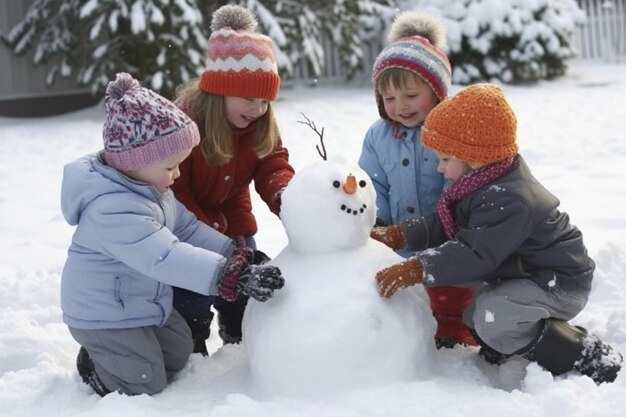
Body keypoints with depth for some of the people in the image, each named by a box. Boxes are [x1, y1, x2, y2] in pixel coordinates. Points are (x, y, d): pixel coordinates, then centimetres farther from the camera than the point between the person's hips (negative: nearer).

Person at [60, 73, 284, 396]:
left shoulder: (148, 187, -1)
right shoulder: (114, 211, -36)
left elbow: (186, 227, 4)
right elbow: (166, 258, -45)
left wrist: (235, 254, -7)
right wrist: (231, 277, -49)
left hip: (140, 305, 10)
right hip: (104, 317, -10)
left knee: (178, 352, 20)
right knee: (144, 385, -3)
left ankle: (106, 353, 30)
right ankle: (92, 362, 20)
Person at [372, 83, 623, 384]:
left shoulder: (507, 200, -32)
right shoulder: (485, 184, 1)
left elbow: (476, 254, -39)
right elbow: (443, 226, 5)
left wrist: (415, 270, -43)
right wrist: (399, 235, -8)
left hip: (560, 283, -11)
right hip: (524, 274, 11)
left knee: (493, 319, -31)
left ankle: (586, 358, -16)